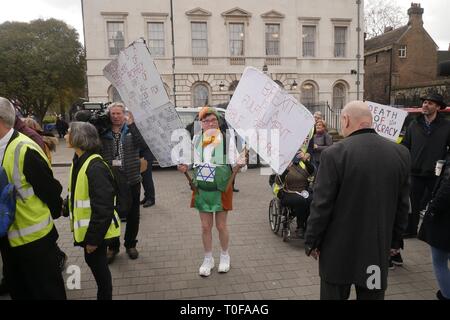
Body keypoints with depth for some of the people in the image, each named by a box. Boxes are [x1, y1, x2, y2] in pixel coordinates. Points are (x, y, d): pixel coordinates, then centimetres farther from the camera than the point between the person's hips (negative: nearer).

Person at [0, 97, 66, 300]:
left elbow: (51, 191, -18)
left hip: (34, 237, -8)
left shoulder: (24, 150, -23)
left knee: (47, 291, 9)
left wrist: (54, 215, -2)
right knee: (17, 290, 23)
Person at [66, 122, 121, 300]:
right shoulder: (79, 161, 5)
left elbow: (103, 208, -26)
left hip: (96, 229, -9)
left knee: (98, 264, 7)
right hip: (86, 226, 9)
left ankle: (105, 296, 28)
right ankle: (103, 293, 40)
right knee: (92, 261, 21)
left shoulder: (95, 167, -25)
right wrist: (74, 221, 14)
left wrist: (94, 237, -21)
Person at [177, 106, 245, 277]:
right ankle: (208, 259, 28)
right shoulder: (196, 139, 2)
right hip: (202, 189, 3)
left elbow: (233, 162, -3)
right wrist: (185, 168, -8)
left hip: (221, 188, -2)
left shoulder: (226, 138, -7)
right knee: (205, 226, 10)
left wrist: (238, 165, -25)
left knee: (221, 225, 8)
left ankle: (225, 256, 32)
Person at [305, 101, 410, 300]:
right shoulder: (401, 153, -2)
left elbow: (321, 205, -15)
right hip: (378, 249, 4)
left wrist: (311, 242, -2)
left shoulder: (334, 154, -17)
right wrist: (395, 241, 16)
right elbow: (402, 204, 5)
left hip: (339, 248, -4)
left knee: (334, 295, 13)